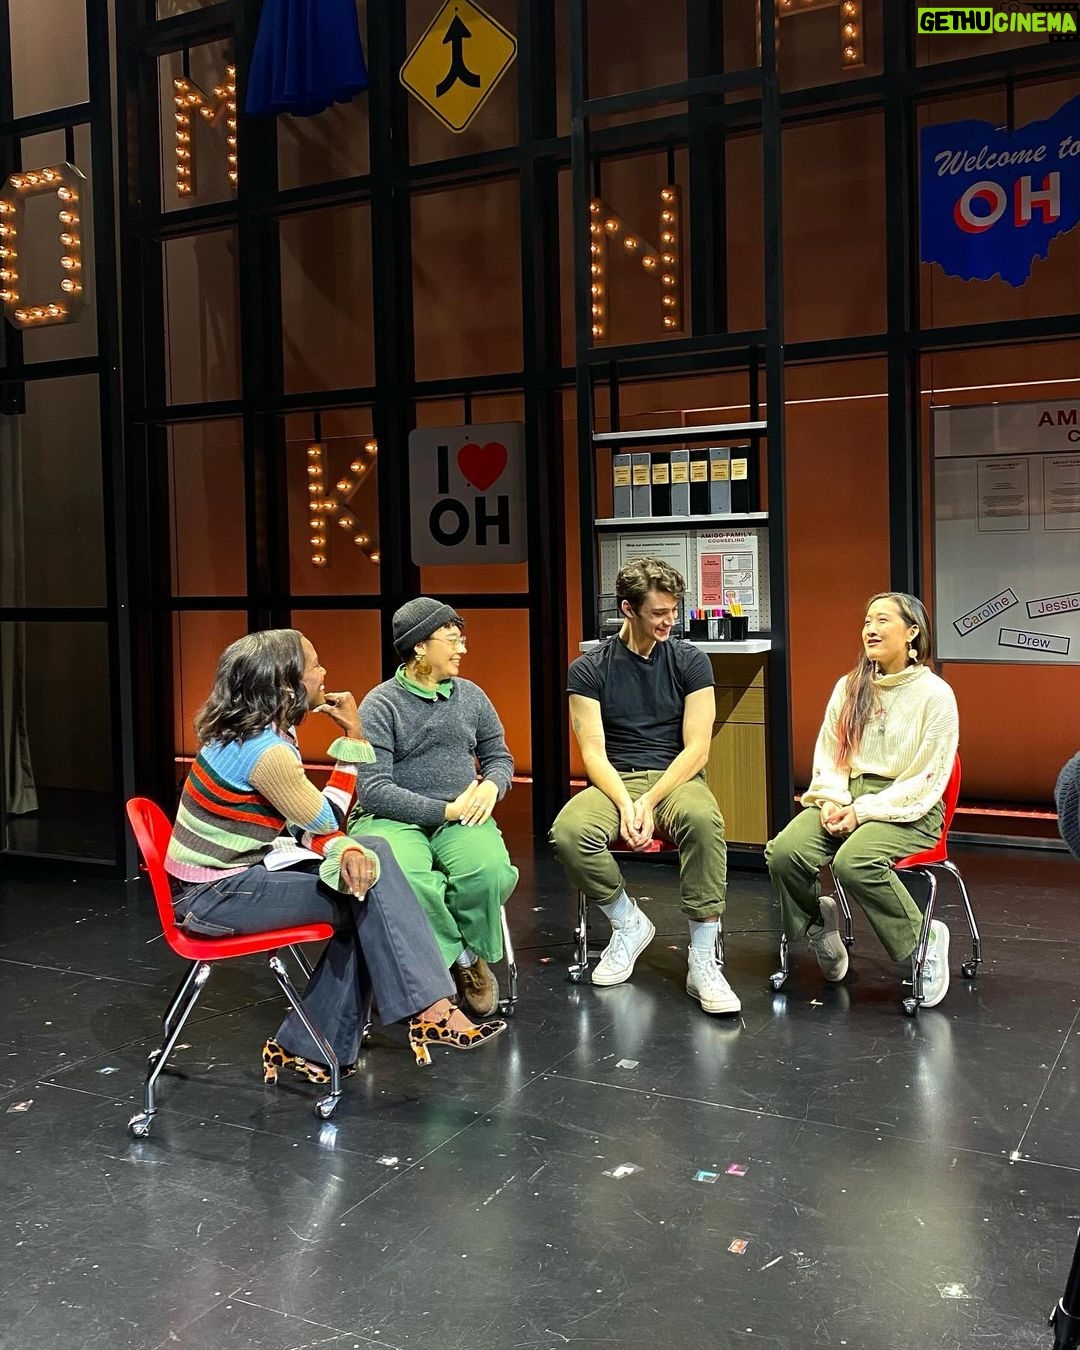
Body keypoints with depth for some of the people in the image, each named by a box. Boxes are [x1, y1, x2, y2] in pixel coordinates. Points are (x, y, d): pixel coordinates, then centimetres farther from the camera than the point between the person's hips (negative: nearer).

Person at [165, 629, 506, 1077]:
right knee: (367, 893, -12)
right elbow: (326, 820, -11)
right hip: (214, 897, -9)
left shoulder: (258, 731, 5)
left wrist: (346, 849, -14)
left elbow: (304, 822, 6)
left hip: (236, 871, 9)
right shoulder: (266, 752, -24)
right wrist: (353, 738, -9)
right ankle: (430, 1011, -6)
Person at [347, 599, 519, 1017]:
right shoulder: (380, 705, -3)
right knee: (403, 880, -37)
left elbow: (499, 756, 23)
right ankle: (464, 959, -12)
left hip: (460, 817, 4)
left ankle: (469, 955, -2)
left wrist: (492, 785, -2)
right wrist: (446, 810, -13)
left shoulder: (471, 696, 13)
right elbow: (373, 790, -10)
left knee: (490, 872, -31)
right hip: (394, 819, -3)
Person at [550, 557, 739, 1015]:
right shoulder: (589, 669, 2)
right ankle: (629, 924, -4)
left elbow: (696, 749, -4)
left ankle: (703, 960, -28)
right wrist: (626, 805, -21)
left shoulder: (690, 661, 2)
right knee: (568, 832, -32)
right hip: (614, 782, 1)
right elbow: (593, 753, -3)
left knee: (704, 819, -37)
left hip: (676, 778, 0)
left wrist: (649, 802, -17)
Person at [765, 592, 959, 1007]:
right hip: (845, 800, 5)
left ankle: (923, 938, -10)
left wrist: (863, 811, -15)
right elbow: (828, 755, 13)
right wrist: (831, 801, -7)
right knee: (783, 852, -24)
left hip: (908, 810, -4)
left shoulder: (935, 694, -4)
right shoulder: (848, 687, 12)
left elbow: (927, 780, -7)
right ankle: (819, 923, 7)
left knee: (853, 861, -35)